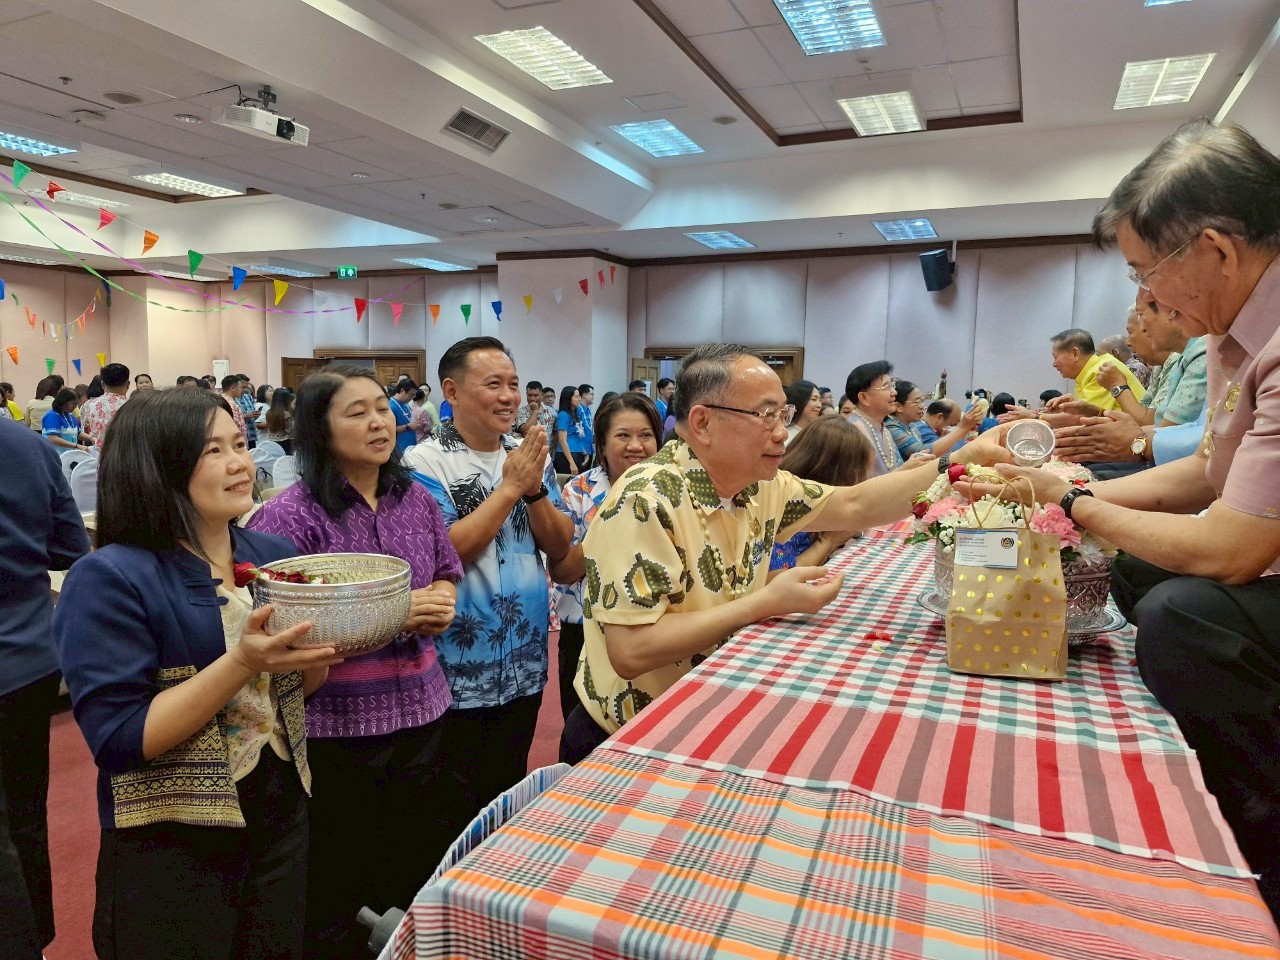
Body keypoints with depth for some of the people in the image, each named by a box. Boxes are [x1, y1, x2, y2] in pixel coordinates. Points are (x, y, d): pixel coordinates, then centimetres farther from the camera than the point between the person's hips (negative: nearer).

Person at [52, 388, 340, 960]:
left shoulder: (275, 554, -1)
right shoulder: (108, 581, -16)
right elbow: (118, 741, -20)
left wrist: (323, 651, -12)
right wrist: (242, 663, -30)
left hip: (283, 822, 5)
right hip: (169, 851, -5)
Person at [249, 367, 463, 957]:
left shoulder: (415, 499, 4)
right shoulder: (290, 516, -15)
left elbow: (447, 575, 15)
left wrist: (440, 603, -8)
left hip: (419, 712, 6)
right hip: (333, 726, -5)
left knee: (415, 869, 22)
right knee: (332, 886, 14)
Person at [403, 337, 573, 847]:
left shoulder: (531, 456, 4)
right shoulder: (425, 463, -12)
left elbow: (560, 546, 0)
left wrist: (534, 489, -17)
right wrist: (510, 487, -20)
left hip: (525, 665, 5)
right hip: (458, 667, -5)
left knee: (509, 795, 23)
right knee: (454, 807, 12)